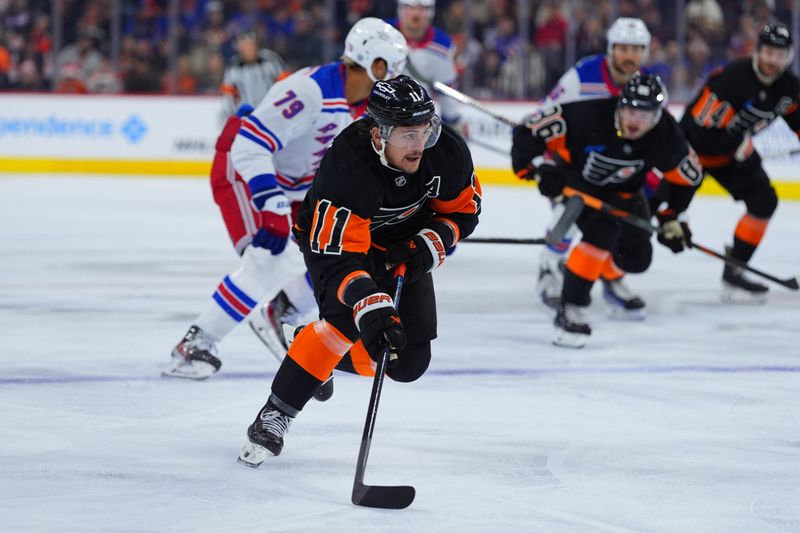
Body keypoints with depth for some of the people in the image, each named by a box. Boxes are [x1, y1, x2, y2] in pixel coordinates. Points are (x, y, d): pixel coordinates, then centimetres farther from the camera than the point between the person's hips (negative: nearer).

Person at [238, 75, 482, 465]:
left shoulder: (447, 151, -24)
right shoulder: (346, 167, -39)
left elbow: (463, 211, -5)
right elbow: (337, 257, -44)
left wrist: (427, 247, -22)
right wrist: (372, 309, -57)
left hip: (401, 247, 5)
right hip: (334, 237, -5)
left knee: (408, 362, -5)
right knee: (347, 319, -32)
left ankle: (327, 356, 23)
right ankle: (275, 415, -22)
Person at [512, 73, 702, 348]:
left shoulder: (665, 135, -24)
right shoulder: (590, 116, -37)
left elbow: (688, 176, -6)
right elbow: (534, 129, -29)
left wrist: (673, 218, -3)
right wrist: (536, 167, -35)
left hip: (621, 191, 5)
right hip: (574, 178, -5)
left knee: (636, 258, 5)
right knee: (603, 228, -31)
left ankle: (606, 273, 39)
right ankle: (568, 309, -28)